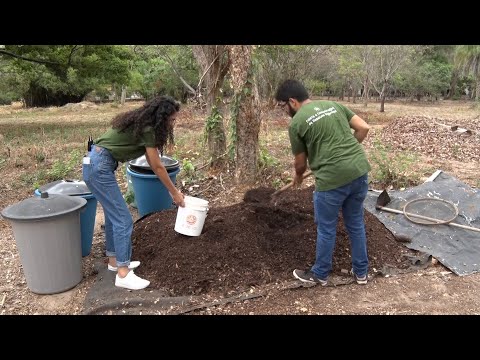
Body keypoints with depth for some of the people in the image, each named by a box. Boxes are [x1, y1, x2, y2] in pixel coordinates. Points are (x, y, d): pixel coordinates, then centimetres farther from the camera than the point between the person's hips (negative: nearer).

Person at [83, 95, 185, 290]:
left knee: (113, 214, 18)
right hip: (99, 167, -10)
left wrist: (173, 189, 18)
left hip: (96, 164, 10)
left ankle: (114, 260, 30)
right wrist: (174, 192, 3)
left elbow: (152, 163, 16)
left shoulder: (141, 123, 13)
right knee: (123, 219, -7)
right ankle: (123, 274, -1)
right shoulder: (147, 130, -15)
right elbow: (157, 167, -9)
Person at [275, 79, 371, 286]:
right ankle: (361, 272, 34)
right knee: (356, 224, 21)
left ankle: (320, 274, 29)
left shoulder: (297, 123, -3)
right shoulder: (334, 105, 13)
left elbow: (300, 162, 6)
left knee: (326, 229, 12)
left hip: (333, 178, -6)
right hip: (360, 170, 7)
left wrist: (298, 177, 27)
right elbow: (363, 128, 11)